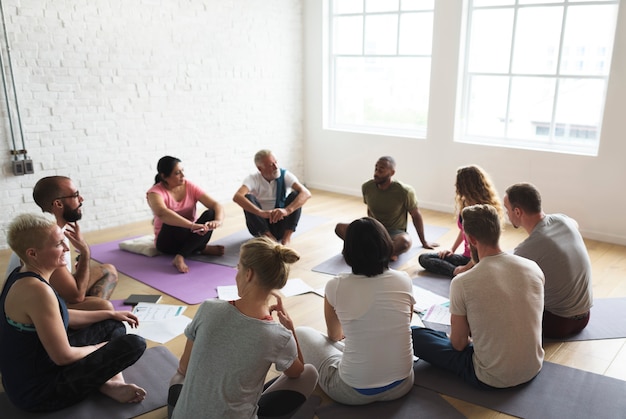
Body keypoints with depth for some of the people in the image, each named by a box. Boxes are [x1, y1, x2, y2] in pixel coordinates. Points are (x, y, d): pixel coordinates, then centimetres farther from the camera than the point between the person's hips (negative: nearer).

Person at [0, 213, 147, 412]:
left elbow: (61, 316, 15)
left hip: (25, 371, 10)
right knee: (134, 344, -18)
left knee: (113, 326, 17)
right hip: (36, 391, -10)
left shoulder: (22, 275, 1)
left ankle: (113, 379, -1)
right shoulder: (37, 290, -30)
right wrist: (99, 349, -6)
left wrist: (111, 314, 16)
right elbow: (64, 356, -25)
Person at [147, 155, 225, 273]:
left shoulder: (190, 187, -4)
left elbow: (216, 205, -12)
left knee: (210, 213, -24)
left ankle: (180, 256, -30)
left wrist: (218, 220, -36)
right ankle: (203, 248, -19)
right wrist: (192, 225, -50)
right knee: (173, 221, -35)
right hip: (168, 241, -4)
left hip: (192, 235, 4)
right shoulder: (156, 192, -15)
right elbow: (162, 213, -38)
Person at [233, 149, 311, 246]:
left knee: (295, 195, -22)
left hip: (281, 221, 0)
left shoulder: (285, 175, -12)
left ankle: (287, 235, -19)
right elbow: (237, 197, -34)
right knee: (248, 198, -25)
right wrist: (261, 212, -48)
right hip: (261, 224, 0)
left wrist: (287, 210, -45)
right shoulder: (253, 179, -13)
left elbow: (306, 193, -27)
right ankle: (267, 235, -24)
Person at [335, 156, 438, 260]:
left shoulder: (404, 191, -18)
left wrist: (424, 242, 3)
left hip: (395, 232, -4)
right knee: (340, 228, -22)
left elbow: (416, 215, -4)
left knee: (405, 242, -41)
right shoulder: (366, 187, -7)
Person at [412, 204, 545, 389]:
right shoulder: (533, 268, -8)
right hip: (534, 369, 6)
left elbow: (459, 344, -10)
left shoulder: (462, 283, -22)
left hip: (492, 379, -6)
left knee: (414, 334, 7)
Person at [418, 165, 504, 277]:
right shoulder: (465, 204, 5)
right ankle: (458, 273, -15)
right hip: (466, 257, 10)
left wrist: (466, 268, -18)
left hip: (479, 262, -10)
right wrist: (452, 249, 12)